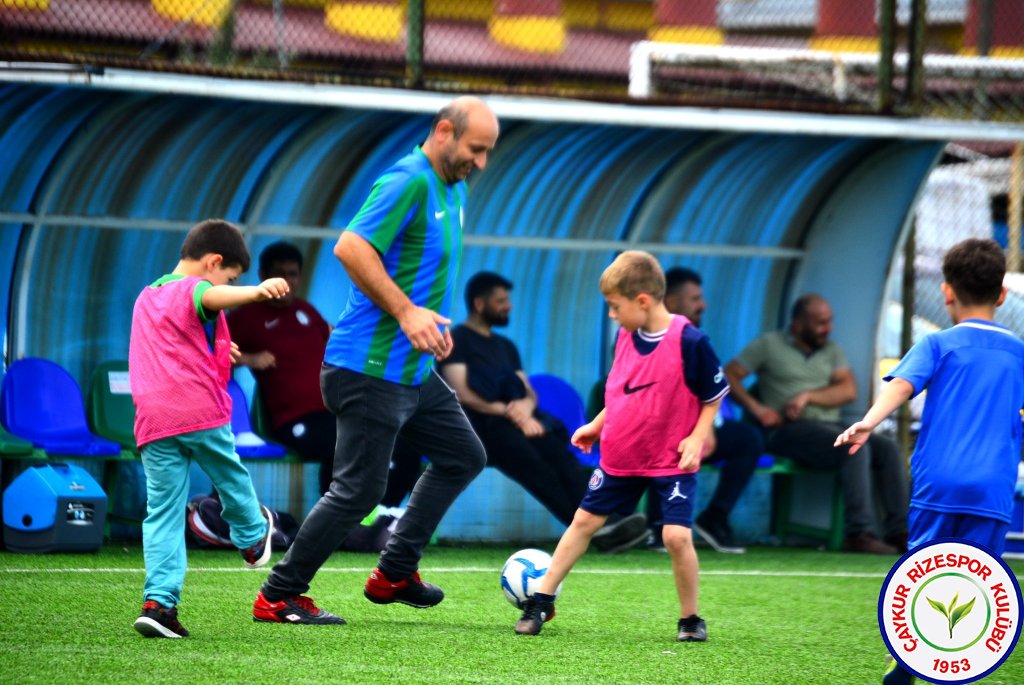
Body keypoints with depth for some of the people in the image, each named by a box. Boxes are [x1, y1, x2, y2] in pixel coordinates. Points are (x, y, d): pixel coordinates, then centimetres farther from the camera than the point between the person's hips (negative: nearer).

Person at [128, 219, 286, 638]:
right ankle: (253, 538, 45)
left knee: (163, 511, 0)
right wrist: (258, 290, -45)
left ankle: (158, 601, -13)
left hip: (153, 423, 6)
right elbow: (213, 298, -27)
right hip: (202, 413, -6)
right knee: (232, 478, 21)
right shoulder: (193, 290, -1)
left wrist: (216, 349, 46)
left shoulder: (146, 297, 25)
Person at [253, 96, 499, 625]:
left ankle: (394, 574, 21)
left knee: (463, 456, 16)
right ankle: (278, 597, 5)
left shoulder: (452, 189, 14)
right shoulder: (409, 180, -17)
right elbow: (351, 248, -27)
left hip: (412, 369, 10)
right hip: (370, 368, -10)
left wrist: (433, 321, 15)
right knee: (359, 489, -6)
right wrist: (406, 312, -27)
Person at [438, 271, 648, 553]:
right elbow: (462, 395, -10)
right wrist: (510, 412, -18)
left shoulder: (505, 346, 27)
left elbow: (529, 394, 20)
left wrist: (524, 408, -7)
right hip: (476, 428, -6)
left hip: (511, 423, 6)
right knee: (530, 459, -33)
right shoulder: (457, 340, 3)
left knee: (559, 454, -25)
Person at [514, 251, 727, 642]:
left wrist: (697, 437, -17)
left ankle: (690, 619, 3)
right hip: (620, 455, 6)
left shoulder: (689, 342, -20)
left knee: (677, 536, -16)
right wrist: (596, 426, 16)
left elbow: (714, 394, -9)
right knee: (585, 520, 11)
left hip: (672, 460, -6)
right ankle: (542, 600, 21)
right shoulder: (626, 337, -1)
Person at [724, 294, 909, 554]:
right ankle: (858, 533, -36)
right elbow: (729, 375, 3)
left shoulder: (831, 350, 20)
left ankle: (898, 531, -20)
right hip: (790, 430, -6)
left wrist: (807, 396, -10)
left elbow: (848, 391, 6)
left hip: (830, 426, 6)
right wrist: (756, 407, -12)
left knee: (888, 448, -18)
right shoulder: (769, 344, 9)